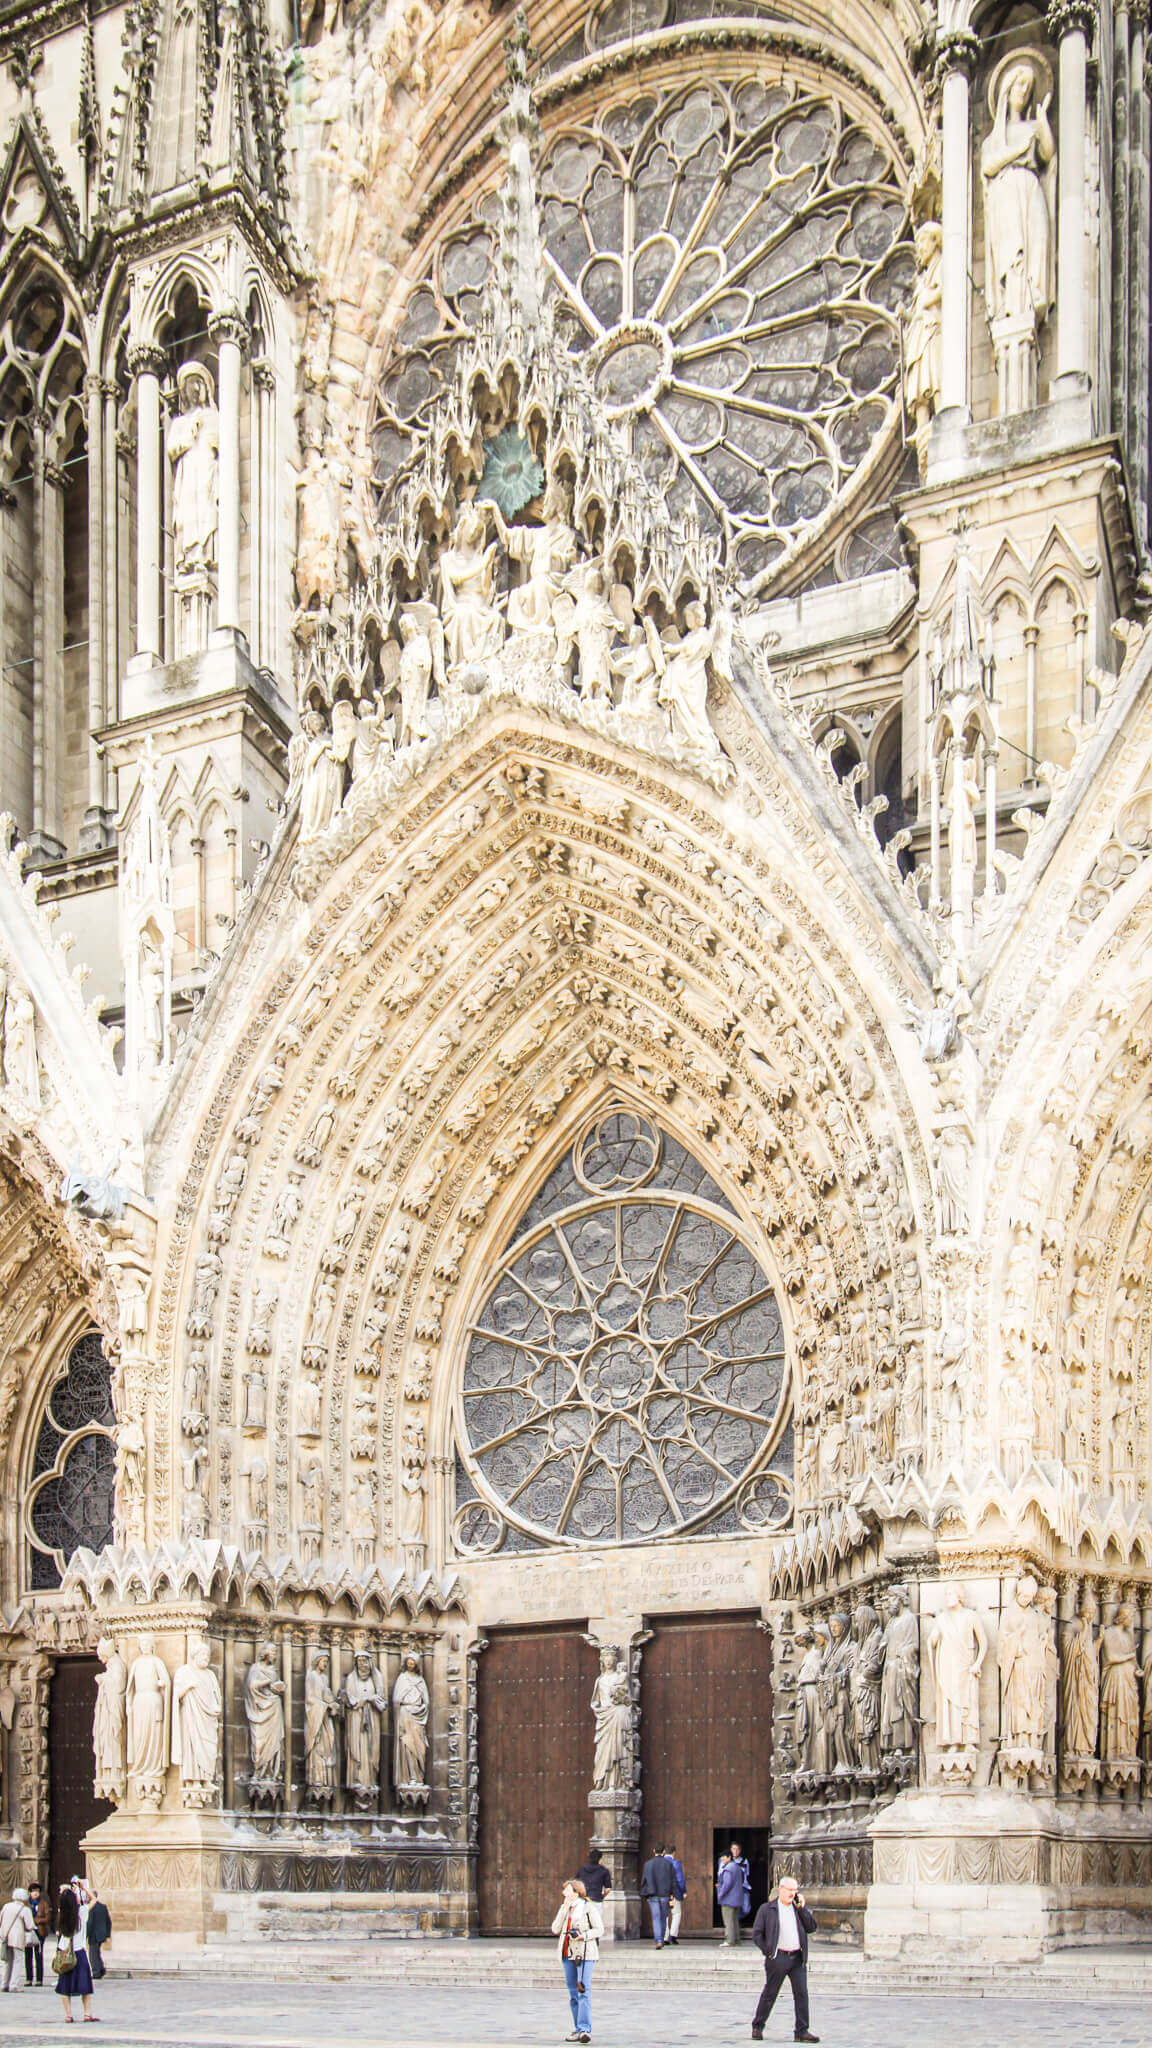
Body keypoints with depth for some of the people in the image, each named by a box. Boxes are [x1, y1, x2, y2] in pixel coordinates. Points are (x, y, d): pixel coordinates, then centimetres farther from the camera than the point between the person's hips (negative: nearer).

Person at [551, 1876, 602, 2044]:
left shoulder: (589, 1908, -4)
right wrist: (564, 1909, -5)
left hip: (584, 1953, -6)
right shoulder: (564, 1908, 13)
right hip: (568, 1954, 6)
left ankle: (585, 2029, -16)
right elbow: (555, 1929, 3)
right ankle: (578, 2029, 15)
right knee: (573, 1994, 9)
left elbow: (599, 1929, -4)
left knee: (583, 1992, -13)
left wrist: (584, 1936, -19)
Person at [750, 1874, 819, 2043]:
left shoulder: (800, 1908, 13)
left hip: (797, 1958, 3)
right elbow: (756, 1933, 2)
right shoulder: (767, 1909, 2)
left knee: (801, 1994, -3)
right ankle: (757, 2027, 17)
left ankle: (802, 2031, 2)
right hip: (778, 1958, -3)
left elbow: (812, 1927, 2)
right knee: (769, 1994, 3)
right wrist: (767, 1951, -5)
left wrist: (801, 1908, -3)